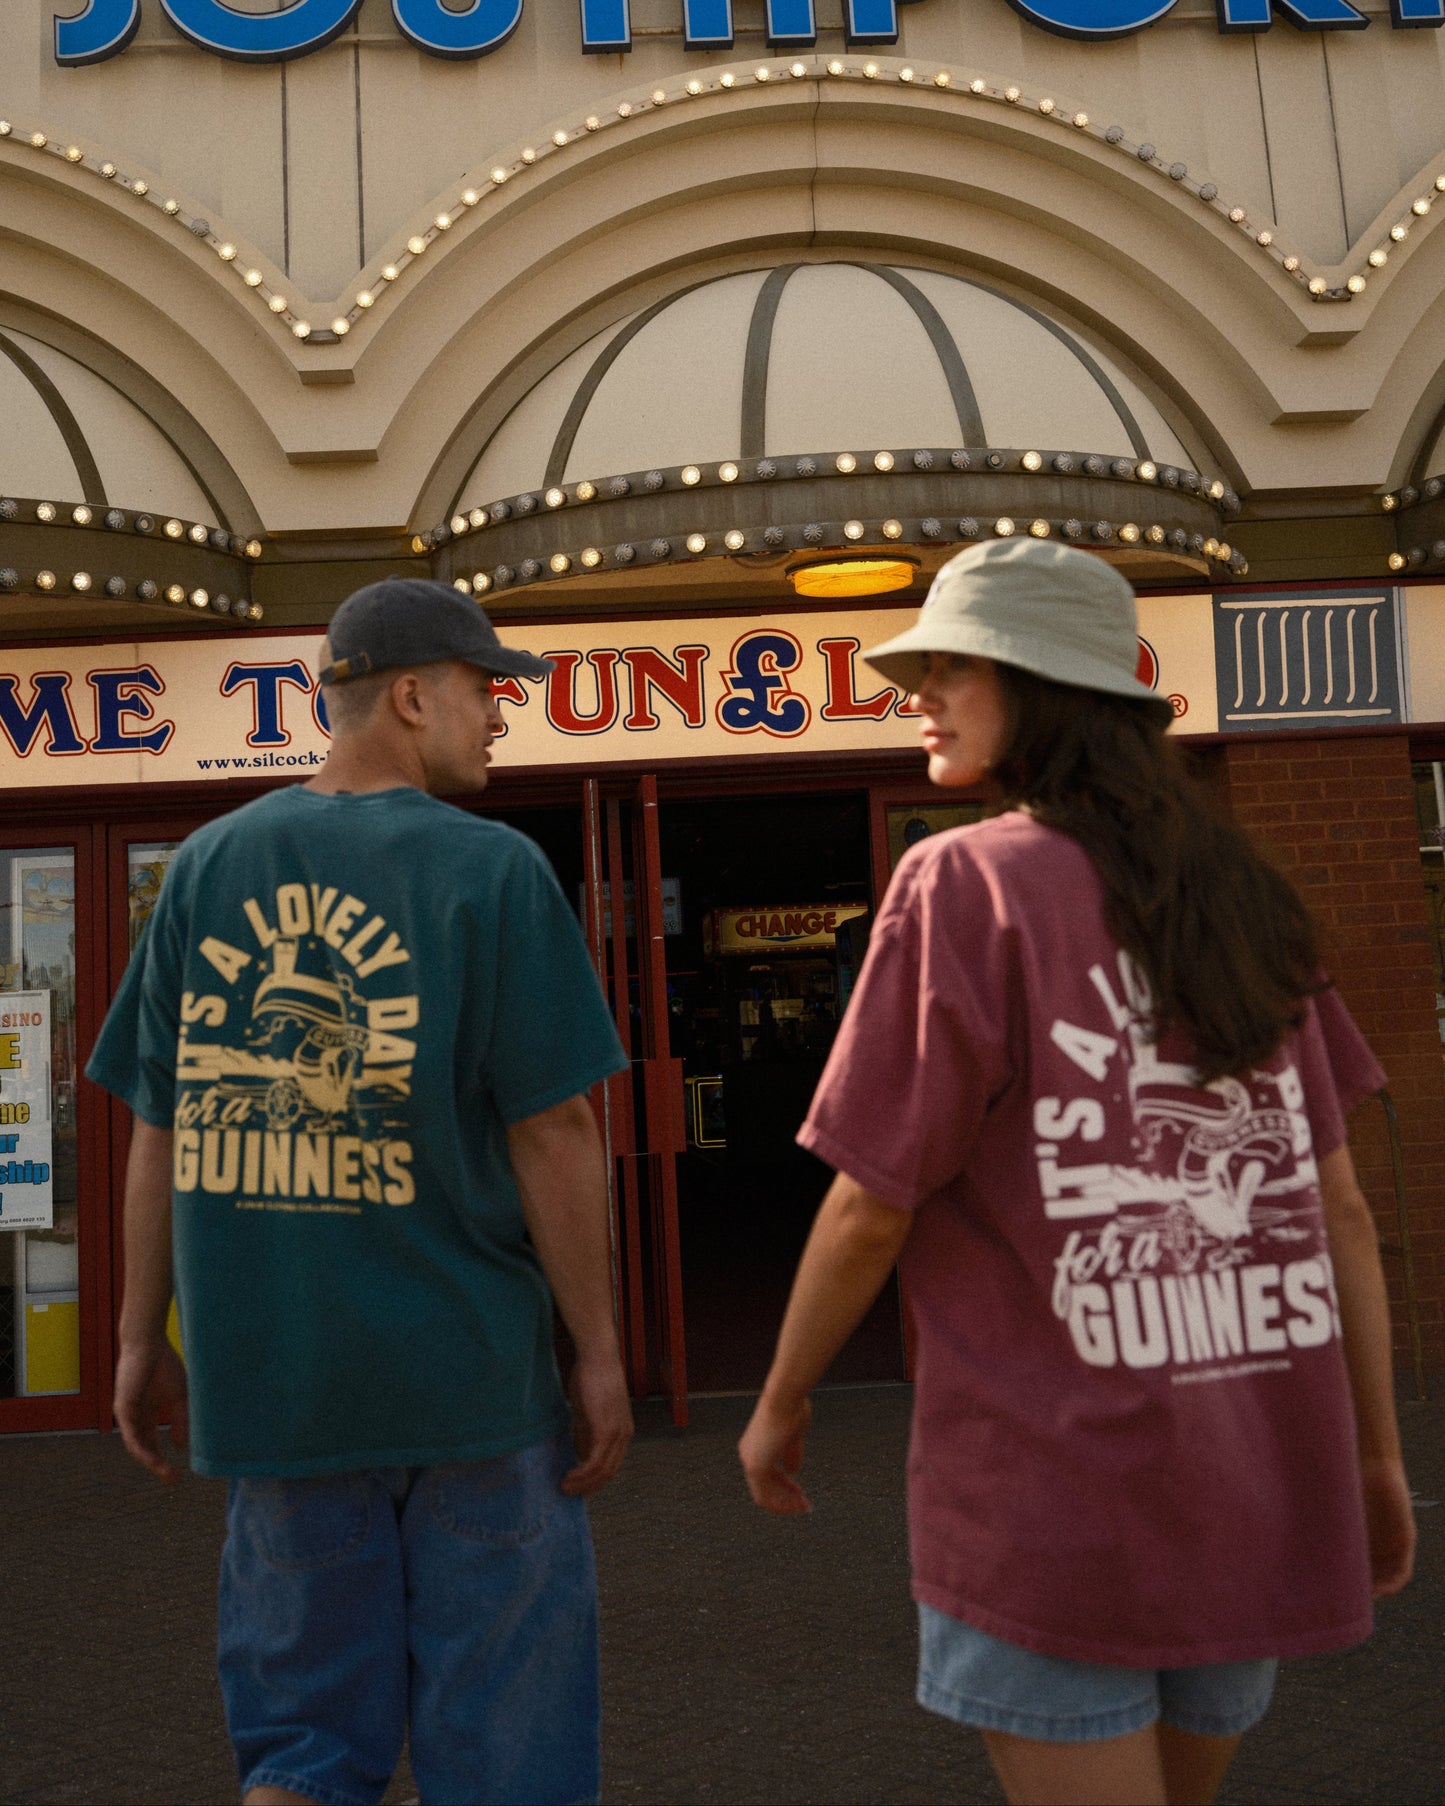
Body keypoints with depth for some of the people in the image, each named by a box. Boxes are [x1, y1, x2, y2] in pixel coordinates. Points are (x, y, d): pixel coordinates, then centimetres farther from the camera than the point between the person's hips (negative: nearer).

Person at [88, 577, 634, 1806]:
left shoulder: (208, 865, 3)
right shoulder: (493, 871, -9)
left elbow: (160, 1130, 5)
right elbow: (553, 1131, -12)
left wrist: (142, 1340, 13)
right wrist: (598, 1353, -4)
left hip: (267, 1373, 4)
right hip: (471, 1372, -4)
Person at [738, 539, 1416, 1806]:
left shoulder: (965, 884, -12)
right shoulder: (1240, 896, 5)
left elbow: (872, 1209, -12)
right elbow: (1341, 1208, 6)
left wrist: (781, 1405, 3)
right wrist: (1378, 1459, 14)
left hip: (1053, 1499, -6)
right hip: (1262, 1502, 7)